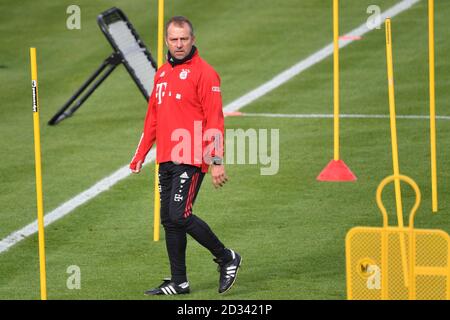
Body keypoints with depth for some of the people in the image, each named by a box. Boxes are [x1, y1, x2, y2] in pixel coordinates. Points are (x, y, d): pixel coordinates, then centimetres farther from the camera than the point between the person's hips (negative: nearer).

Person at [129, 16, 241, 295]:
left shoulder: (204, 73, -7)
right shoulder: (162, 74, 16)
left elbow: (215, 121, -12)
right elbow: (153, 118, 23)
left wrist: (217, 162, -19)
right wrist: (140, 156, 19)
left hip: (191, 160, -8)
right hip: (166, 161, 8)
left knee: (179, 216, -15)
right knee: (169, 220, 8)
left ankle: (226, 258, 3)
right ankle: (179, 282, 15)